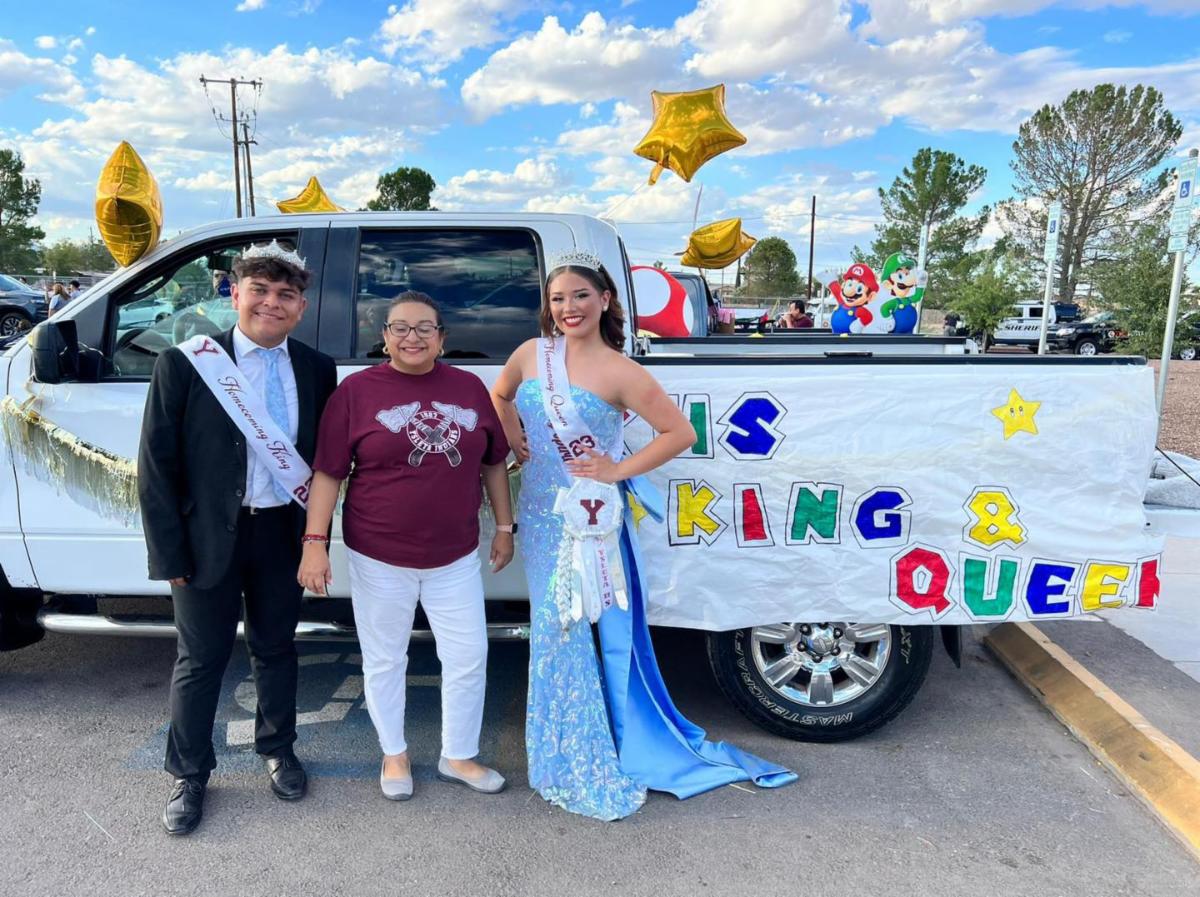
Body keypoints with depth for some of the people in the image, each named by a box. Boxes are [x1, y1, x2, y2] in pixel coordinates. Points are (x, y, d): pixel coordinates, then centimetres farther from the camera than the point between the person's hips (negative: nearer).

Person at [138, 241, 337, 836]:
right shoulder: (185, 363, -9)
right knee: (201, 659, 12)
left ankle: (277, 749, 39)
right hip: (208, 537, -2)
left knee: (275, 648, 18)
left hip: (284, 534, 3)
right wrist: (169, 553, -9)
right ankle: (189, 774, 31)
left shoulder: (317, 370, 0)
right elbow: (156, 464, -8)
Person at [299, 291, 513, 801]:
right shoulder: (357, 390, -6)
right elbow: (327, 472, -6)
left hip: (455, 556, 3)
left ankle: (458, 756, 31)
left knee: (469, 658, 10)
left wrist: (504, 527, 10)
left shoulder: (470, 387, 2)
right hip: (378, 556, -2)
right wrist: (314, 543, -11)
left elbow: (494, 462, 10)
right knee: (385, 660, 13)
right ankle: (394, 755, 36)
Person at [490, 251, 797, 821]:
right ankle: (567, 758, 30)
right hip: (541, 516, 5)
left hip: (593, 520, -4)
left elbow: (680, 433, -12)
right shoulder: (532, 355, 2)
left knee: (609, 631, 4)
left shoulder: (619, 373, -11)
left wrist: (618, 470, -13)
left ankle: (609, 753, 22)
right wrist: (515, 444, 9)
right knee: (555, 629, 13)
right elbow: (500, 396, 22)